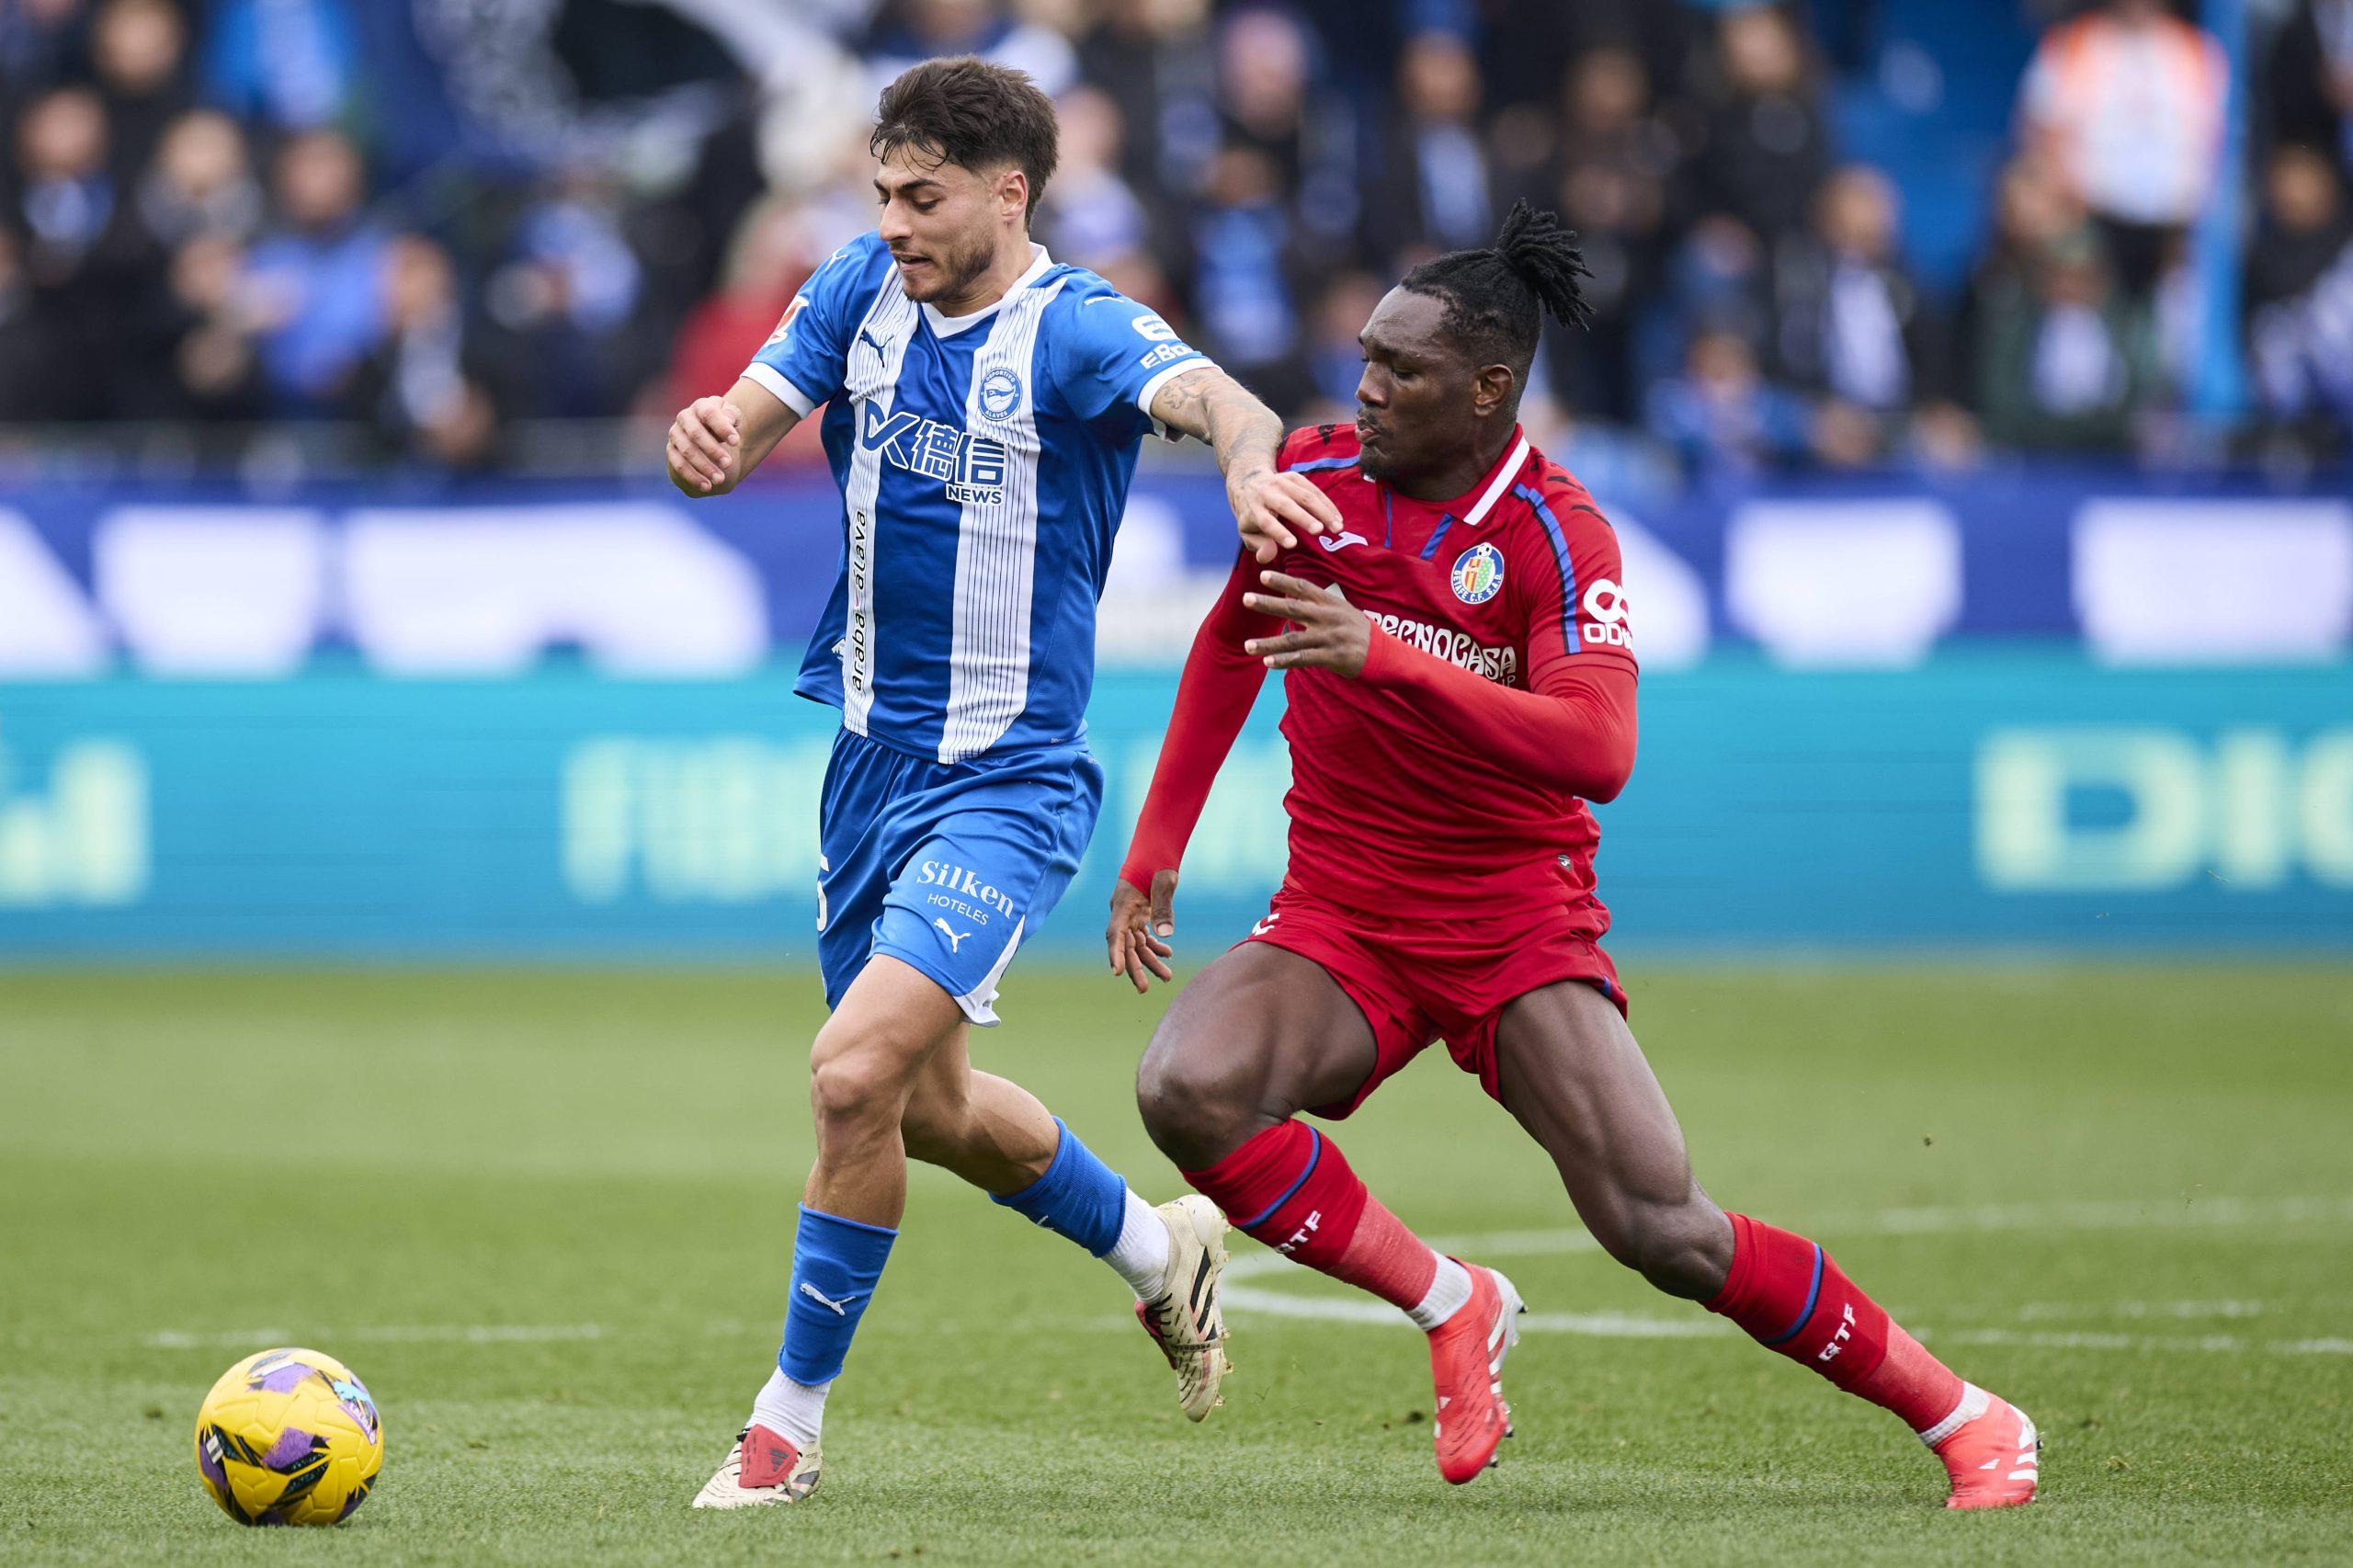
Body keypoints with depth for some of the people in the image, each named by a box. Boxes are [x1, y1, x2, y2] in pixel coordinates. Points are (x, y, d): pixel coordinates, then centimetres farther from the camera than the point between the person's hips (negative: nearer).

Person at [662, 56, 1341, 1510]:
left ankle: (790, 1422, -7)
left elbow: (1207, 393, -35)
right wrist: (707, 441, -28)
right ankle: (1158, 1248, 46)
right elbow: (742, 428, -3)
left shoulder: (1076, 329, -16)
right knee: (930, 1108, 19)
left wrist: (1253, 454, -59)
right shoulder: (865, 290, 2)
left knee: (859, 1071, -21)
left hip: (1007, 779, -7)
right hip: (876, 753, 7)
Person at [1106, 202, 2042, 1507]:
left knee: (1662, 1230, -14)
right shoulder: (1311, 478, -1)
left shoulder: (1556, 537, -14)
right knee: (1186, 1090, -26)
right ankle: (1448, 1305, -7)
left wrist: (1388, 660, -35)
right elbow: (1231, 646, 18)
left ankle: (1964, 1420, 5)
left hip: (1519, 929, -4)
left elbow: (1597, 754, -29)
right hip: (1338, 920, 4)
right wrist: (1155, 851, 15)